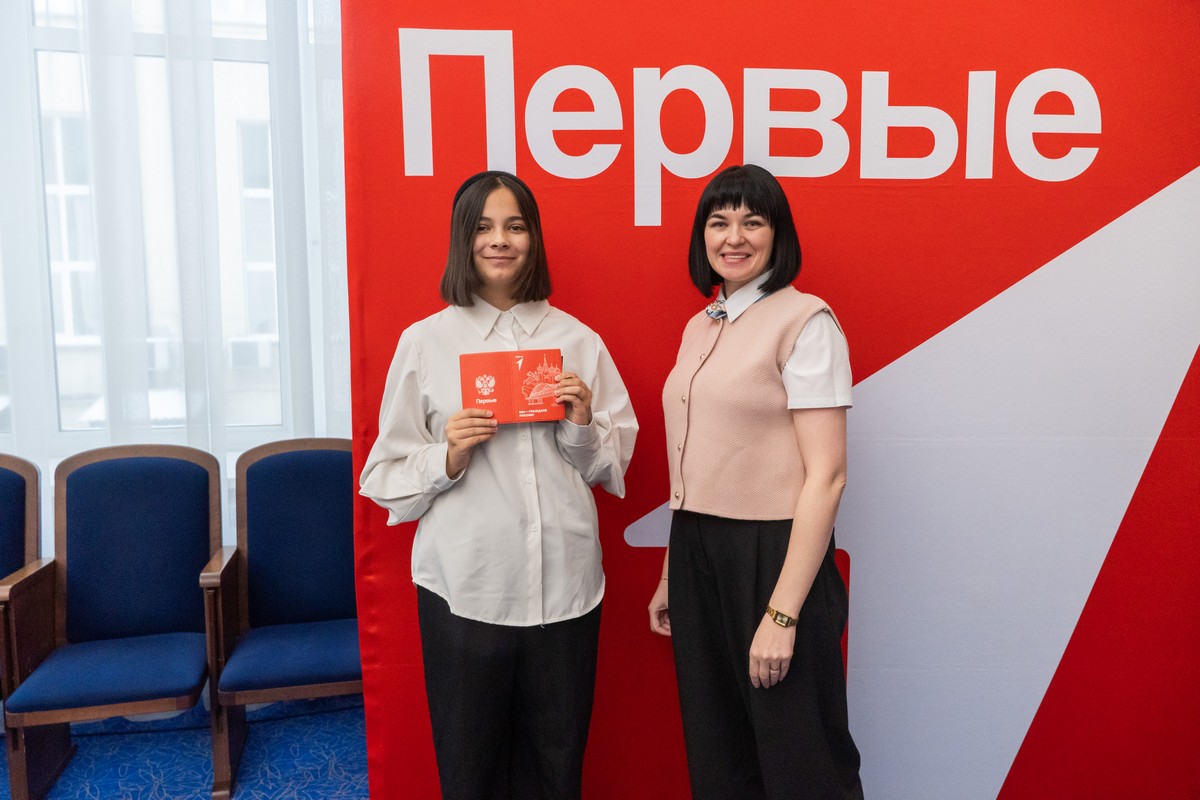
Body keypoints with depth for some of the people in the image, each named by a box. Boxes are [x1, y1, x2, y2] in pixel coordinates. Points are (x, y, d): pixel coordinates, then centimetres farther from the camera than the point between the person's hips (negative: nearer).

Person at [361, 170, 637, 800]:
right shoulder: (425, 341, 0)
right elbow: (385, 476, 1)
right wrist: (449, 457, -16)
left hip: (565, 584, 2)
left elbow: (613, 464, 10)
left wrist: (583, 426, -8)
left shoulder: (576, 339, 5)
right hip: (464, 587, -1)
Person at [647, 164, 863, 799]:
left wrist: (782, 612, -19)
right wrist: (670, 576, 15)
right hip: (696, 551, 7)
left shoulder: (804, 320, -10)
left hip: (773, 553, -6)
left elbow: (826, 474, -16)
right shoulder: (699, 328, 11)